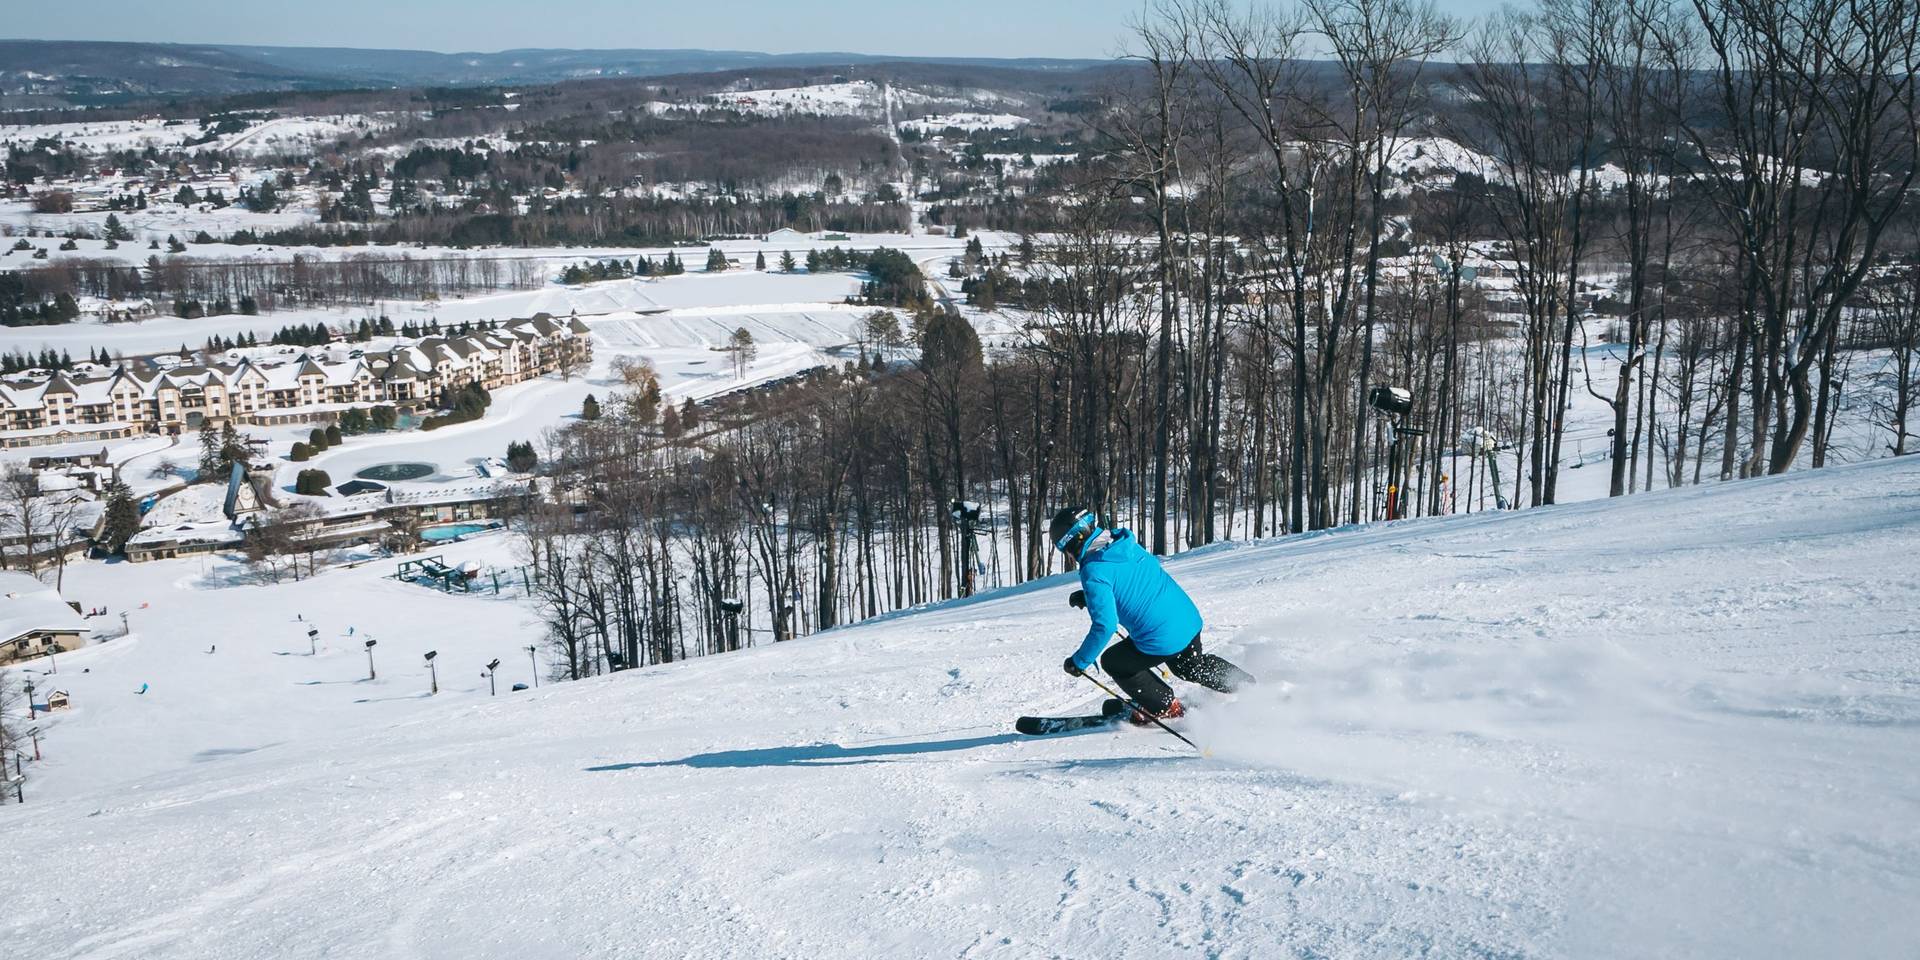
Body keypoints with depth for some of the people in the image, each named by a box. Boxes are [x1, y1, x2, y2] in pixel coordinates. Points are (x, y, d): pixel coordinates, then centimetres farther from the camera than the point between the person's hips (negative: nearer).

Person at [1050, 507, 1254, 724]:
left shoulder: (1093, 574, -21)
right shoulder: (1126, 542, 3)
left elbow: (1105, 626, -23)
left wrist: (1080, 661, -11)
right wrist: (1089, 596, 18)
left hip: (1161, 641, -8)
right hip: (1189, 618, 8)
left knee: (1113, 662, 17)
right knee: (1193, 666, 36)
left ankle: (1167, 708, 22)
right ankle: (1248, 685, 45)